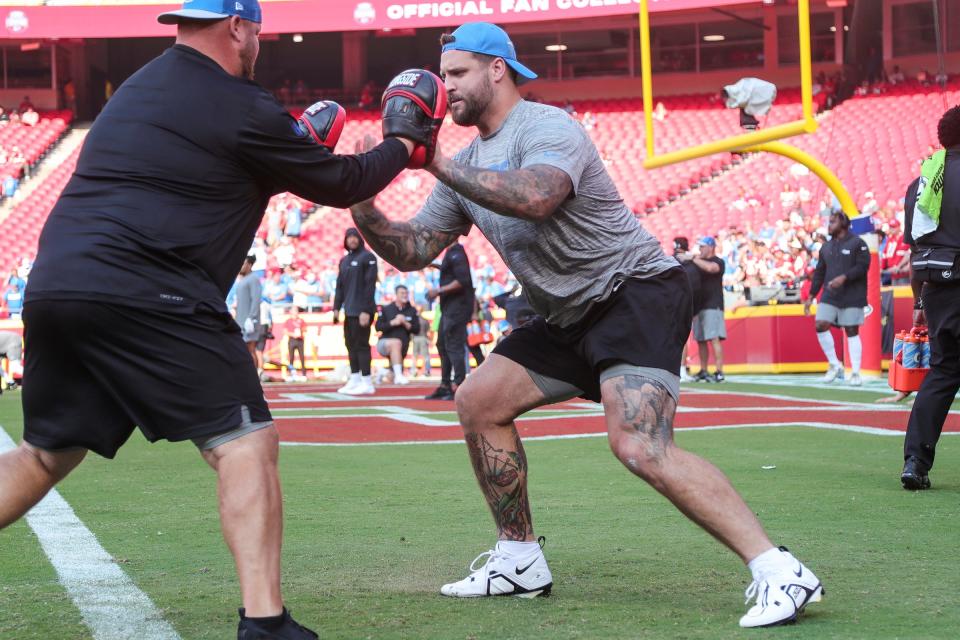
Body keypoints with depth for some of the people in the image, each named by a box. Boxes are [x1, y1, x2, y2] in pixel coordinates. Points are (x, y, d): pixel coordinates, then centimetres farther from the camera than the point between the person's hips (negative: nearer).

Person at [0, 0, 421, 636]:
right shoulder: (238, 106, -2)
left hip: (53, 288, 8)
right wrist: (404, 147, 23)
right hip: (141, 295, -8)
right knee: (246, 441, -3)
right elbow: (340, 184, 6)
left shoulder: (141, 88, 24)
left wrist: (297, 151, 25)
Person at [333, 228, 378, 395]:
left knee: (361, 344, -8)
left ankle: (367, 383, -5)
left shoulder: (367, 257, -5)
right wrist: (336, 308, 10)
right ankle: (354, 380, 14)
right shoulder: (344, 260, 18)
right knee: (351, 344, 8)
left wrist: (366, 310, -17)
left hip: (362, 310, -8)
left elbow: (370, 285, -11)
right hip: (349, 311, 8)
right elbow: (340, 286, 20)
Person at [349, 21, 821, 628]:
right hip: (568, 317, 10)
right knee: (480, 399, 5)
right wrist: (366, 211, -8)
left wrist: (439, 165, -31)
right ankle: (521, 561, 15)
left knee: (640, 446, -26)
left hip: (635, 290, -10)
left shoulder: (546, 126, -14)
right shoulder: (467, 167, 14)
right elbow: (413, 251, 11)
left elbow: (535, 196, -36)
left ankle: (780, 573, -26)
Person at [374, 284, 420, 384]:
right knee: (396, 342, -40)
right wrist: (393, 323, -20)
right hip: (385, 343, -3)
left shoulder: (412, 311, 4)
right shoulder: (386, 309, 0)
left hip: (402, 349, 3)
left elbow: (416, 330, -2)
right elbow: (378, 327, -8)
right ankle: (398, 375, -44)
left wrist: (405, 323, -17)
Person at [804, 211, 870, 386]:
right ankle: (834, 365, 7)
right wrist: (811, 297, 13)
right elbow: (819, 273, 17)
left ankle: (855, 373, 2)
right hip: (830, 295, 6)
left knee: (852, 331, -4)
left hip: (852, 296, -5)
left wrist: (844, 277, -23)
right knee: (820, 326, -8)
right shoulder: (826, 247, 16)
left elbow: (863, 266, -12)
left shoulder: (857, 243, -3)